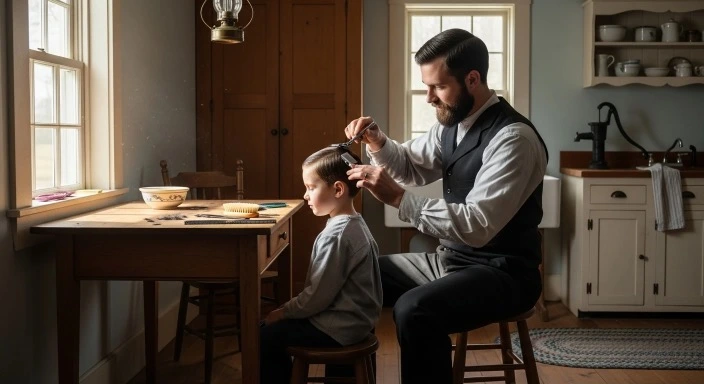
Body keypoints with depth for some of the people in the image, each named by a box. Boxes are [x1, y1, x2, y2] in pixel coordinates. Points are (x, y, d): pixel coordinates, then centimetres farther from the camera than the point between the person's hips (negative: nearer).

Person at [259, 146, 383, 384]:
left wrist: (283, 312, -6)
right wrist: (288, 311, 13)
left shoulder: (336, 235, -24)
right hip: (353, 320, 10)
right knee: (274, 329, 19)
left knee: (265, 336, -3)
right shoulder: (355, 225, 6)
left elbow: (317, 297, -21)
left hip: (338, 329, -10)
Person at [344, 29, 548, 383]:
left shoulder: (513, 138, -22)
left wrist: (397, 197, -29)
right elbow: (412, 167, 19)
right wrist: (377, 142, -2)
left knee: (414, 311, -34)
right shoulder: (452, 123, 4)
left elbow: (477, 226, -29)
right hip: (450, 259, 9)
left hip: (501, 272, -9)